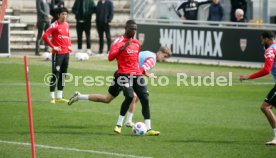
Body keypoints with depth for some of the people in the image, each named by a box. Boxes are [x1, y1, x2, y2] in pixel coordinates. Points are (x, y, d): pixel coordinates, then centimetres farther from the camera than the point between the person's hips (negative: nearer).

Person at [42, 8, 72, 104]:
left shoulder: (66, 25, 12)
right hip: (57, 53, -8)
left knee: (63, 75, 11)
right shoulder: (54, 25, -10)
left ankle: (59, 97, 18)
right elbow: (45, 36, -17)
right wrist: (53, 46, -15)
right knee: (55, 75, -7)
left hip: (66, 53, 8)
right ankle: (52, 97, -3)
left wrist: (69, 45, 11)